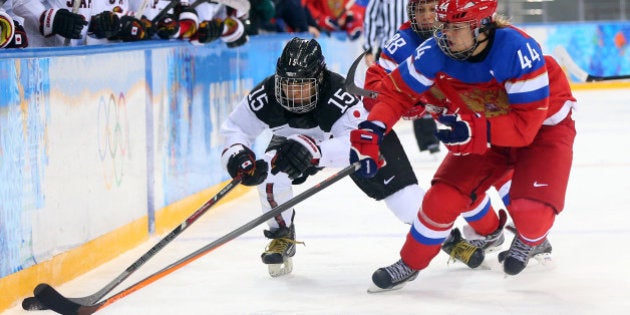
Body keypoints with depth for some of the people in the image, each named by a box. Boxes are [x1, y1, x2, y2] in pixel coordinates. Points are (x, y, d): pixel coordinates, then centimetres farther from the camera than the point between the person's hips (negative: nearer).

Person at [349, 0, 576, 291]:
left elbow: (527, 123, -35)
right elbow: (396, 90, -13)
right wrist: (371, 130, -30)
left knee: (531, 209, -22)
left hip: (544, 127, -4)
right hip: (483, 129, 5)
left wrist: (476, 131, -46)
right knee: (444, 196, -7)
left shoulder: (518, 50, -36)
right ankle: (409, 264, 16)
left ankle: (531, 242, 15)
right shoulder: (437, 51, -22)